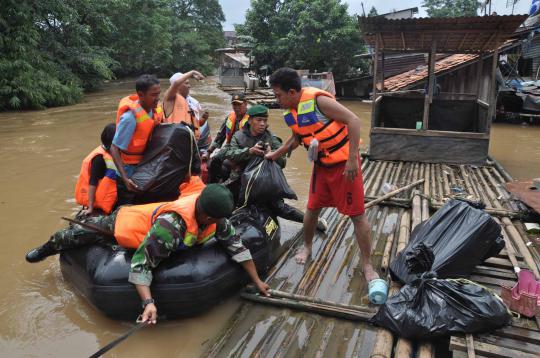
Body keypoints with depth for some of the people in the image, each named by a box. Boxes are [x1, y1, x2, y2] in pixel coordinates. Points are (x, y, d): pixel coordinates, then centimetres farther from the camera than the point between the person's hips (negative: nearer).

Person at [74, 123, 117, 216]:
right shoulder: (100, 158, -19)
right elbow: (92, 182, -21)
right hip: (91, 196, -8)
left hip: (99, 193, 8)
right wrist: (90, 208, -22)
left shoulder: (108, 153, 3)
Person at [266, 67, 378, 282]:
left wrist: (352, 159, -28)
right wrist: (274, 155, 21)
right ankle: (307, 247, 38)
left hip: (344, 163, -7)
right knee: (312, 208, 14)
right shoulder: (290, 112, 1)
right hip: (321, 165, 7)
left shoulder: (318, 100, -23)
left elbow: (353, 121, -25)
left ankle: (367, 265, 12)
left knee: (357, 214, -1)